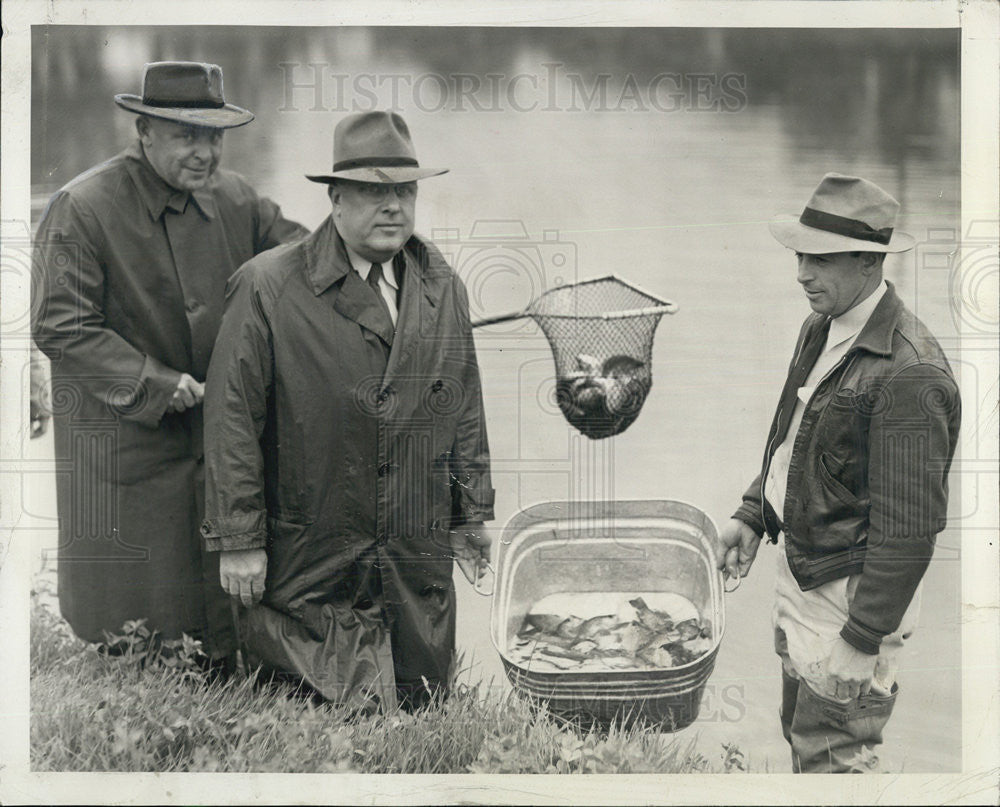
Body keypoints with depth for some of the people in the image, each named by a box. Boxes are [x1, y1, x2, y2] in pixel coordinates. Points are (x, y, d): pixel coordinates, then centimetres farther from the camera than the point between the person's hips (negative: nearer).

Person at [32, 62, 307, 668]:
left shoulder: (235, 199, 3)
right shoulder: (82, 208, -12)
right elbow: (60, 326, -14)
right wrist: (156, 384, -19)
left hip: (219, 431, 5)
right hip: (121, 440, -5)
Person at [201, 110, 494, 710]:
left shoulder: (442, 287, 9)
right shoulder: (267, 289, -8)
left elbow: (466, 410, 16)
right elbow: (233, 420, -8)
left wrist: (472, 517, 16)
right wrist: (238, 541, -10)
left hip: (420, 567, 5)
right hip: (309, 565, -4)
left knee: (424, 702, 11)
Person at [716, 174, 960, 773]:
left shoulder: (909, 374, -27)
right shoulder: (823, 329, 4)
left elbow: (910, 527, -27)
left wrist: (862, 640, -24)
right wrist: (753, 515, 11)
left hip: (854, 595, -9)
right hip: (800, 571, 9)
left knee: (833, 757, 0)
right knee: (802, 731, 23)